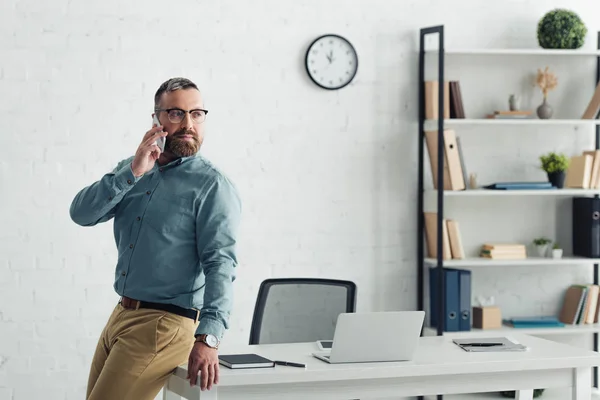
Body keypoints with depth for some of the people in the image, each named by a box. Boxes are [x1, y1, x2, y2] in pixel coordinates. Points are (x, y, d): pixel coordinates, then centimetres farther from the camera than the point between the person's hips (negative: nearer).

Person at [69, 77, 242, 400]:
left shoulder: (213, 186, -10)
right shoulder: (133, 170, 11)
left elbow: (221, 263, -19)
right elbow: (82, 214, -1)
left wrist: (208, 337, -31)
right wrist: (132, 172, -14)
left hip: (164, 324, -7)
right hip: (121, 314, 7)